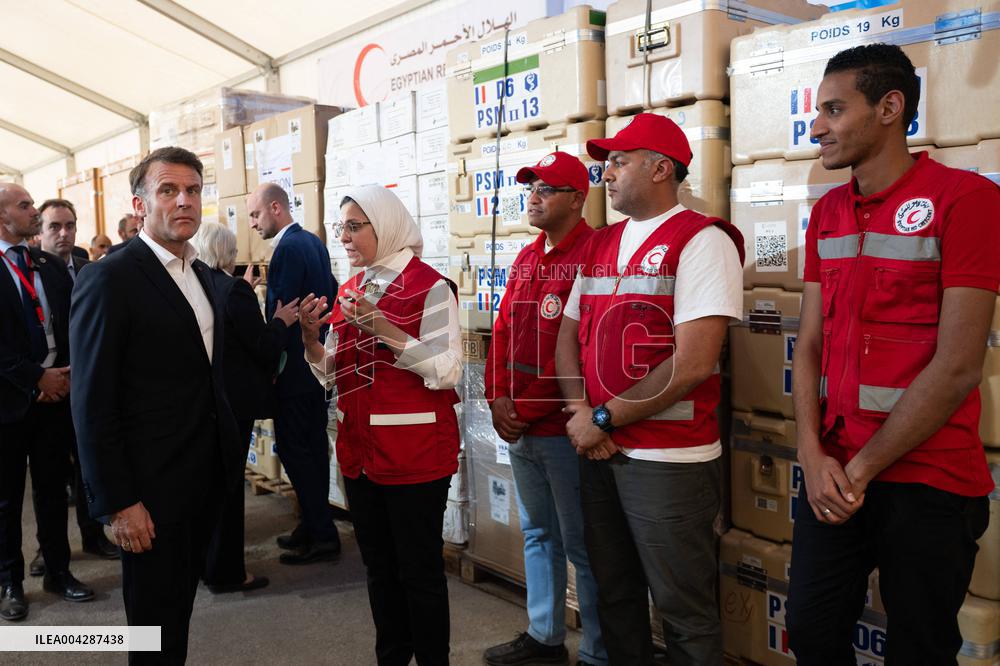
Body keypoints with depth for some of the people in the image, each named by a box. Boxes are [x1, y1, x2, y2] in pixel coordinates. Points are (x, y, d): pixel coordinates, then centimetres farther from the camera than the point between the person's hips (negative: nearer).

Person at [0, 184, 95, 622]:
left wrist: (67, 373, -5)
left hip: (56, 391, 5)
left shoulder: (50, 265, 9)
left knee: (53, 488, 13)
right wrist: (37, 377, -13)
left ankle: (58, 570, 27)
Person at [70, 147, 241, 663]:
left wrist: (231, 450, 11)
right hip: (153, 485, -7)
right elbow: (93, 404, -16)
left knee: (182, 600, 20)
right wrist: (117, 503, -17)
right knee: (155, 618, 9)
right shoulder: (108, 279, -14)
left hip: (209, 475, 7)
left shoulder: (201, 274, 9)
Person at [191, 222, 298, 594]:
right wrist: (280, 322, 1)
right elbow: (263, 347, -16)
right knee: (227, 482, 3)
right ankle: (226, 572, 12)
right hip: (232, 399, -7)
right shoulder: (233, 288, -18)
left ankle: (201, 562, 34)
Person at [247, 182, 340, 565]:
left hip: (295, 368, -10)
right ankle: (316, 526, 26)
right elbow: (331, 292, 18)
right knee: (314, 447, 15)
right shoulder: (314, 242, 11)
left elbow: (280, 313, -20)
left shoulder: (288, 249, -17)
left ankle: (322, 537, 5)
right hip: (318, 363, 10)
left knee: (294, 450, -2)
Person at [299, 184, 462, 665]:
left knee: (419, 570, 5)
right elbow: (334, 376, 13)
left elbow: (446, 372, -19)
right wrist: (310, 337, -6)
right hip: (360, 453, 7)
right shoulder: (349, 291, 10)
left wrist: (381, 327, -25)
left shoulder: (428, 286, -10)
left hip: (414, 457, -7)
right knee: (378, 566, 18)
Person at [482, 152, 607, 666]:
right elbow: (503, 331, 15)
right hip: (518, 428, 8)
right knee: (537, 534, 19)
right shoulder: (526, 259, 15)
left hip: (564, 429, -8)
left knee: (582, 546, 3)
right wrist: (498, 399, 3)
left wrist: (530, 407, -16)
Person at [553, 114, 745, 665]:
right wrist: (580, 414, -6)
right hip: (599, 453, 7)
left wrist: (604, 418, -13)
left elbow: (693, 363, -20)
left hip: (670, 460, -7)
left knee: (683, 612, 6)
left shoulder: (702, 240, -11)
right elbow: (568, 336, 12)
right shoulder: (600, 245, 12)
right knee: (614, 597, 19)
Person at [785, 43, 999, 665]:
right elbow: (810, 344, 6)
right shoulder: (827, 213, 9)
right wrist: (814, 456, -6)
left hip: (928, 482, -5)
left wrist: (862, 470, -12)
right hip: (834, 473, 5)